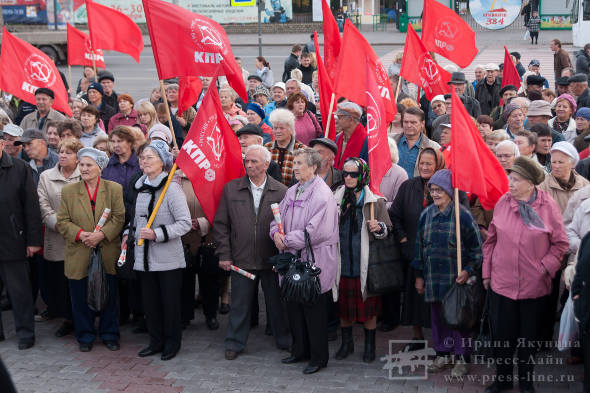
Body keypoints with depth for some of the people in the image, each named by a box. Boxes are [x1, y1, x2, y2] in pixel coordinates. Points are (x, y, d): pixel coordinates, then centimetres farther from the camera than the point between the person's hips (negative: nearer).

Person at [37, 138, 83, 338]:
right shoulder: (46, 176, 12)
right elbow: (43, 205, 4)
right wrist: (59, 224, -10)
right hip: (56, 241, 2)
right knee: (59, 281, 4)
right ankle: (68, 319, 18)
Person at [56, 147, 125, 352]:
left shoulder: (114, 189, 2)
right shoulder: (68, 191, 5)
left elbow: (120, 218, -3)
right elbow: (62, 222, 2)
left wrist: (102, 234, -16)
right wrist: (81, 234, -14)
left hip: (107, 255, -1)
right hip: (79, 256, 1)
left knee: (110, 296, 8)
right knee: (81, 297, 6)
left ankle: (109, 334, 24)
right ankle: (85, 336, 22)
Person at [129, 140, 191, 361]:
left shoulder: (171, 188, -12)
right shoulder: (141, 187, 10)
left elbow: (185, 223, -16)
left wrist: (157, 234, -21)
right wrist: (129, 233, 10)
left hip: (168, 258, -6)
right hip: (144, 257, 6)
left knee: (170, 301, 3)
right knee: (149, 301, 11)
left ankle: (172, 343, 18)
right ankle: (156, 341, 25)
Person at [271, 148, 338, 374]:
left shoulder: (322, 194, -15)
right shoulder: (292, 192, 11)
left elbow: (314, 232, -21)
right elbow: (278, 216, 15)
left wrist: (286, 240, -14)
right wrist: (276, 232, -8)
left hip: (314, 261, -8)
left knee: (314, 309, 1)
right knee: (293, 306, 15)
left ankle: (318, 358, 14)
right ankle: (300, 350, 31)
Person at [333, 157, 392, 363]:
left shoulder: (375, 201, -2)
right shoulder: (336, 199, 7)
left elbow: (388, 229, 1)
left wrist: (378, 228, -20)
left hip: (366, 263, -3)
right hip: (343, 262, 3)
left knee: (368, 306, 4)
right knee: (344, 303, 11)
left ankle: (369, 346, 19)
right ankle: (346, 342, 27)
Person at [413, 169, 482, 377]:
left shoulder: (462, 214, -8)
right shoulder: (427, 214, 6)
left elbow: (476, 246, -5)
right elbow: (420, 245, 13)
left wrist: (468, 270, -14)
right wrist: (419, 275, 13)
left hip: (456, 276, -4)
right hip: (433, 276, 5)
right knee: (437, 315, 12)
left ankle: (461, 358, 16)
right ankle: (442, 354, 26)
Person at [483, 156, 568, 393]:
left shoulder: (548, 207, -9)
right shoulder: (503, 203, -2)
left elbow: (560, 243, -1)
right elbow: (491, 240, 6)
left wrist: (544, 267, -9)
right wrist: (487, 272, 7)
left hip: (534, 285, -1)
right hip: (501, 283, 1)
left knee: (529, 336, 13)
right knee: (502, 335, 8)